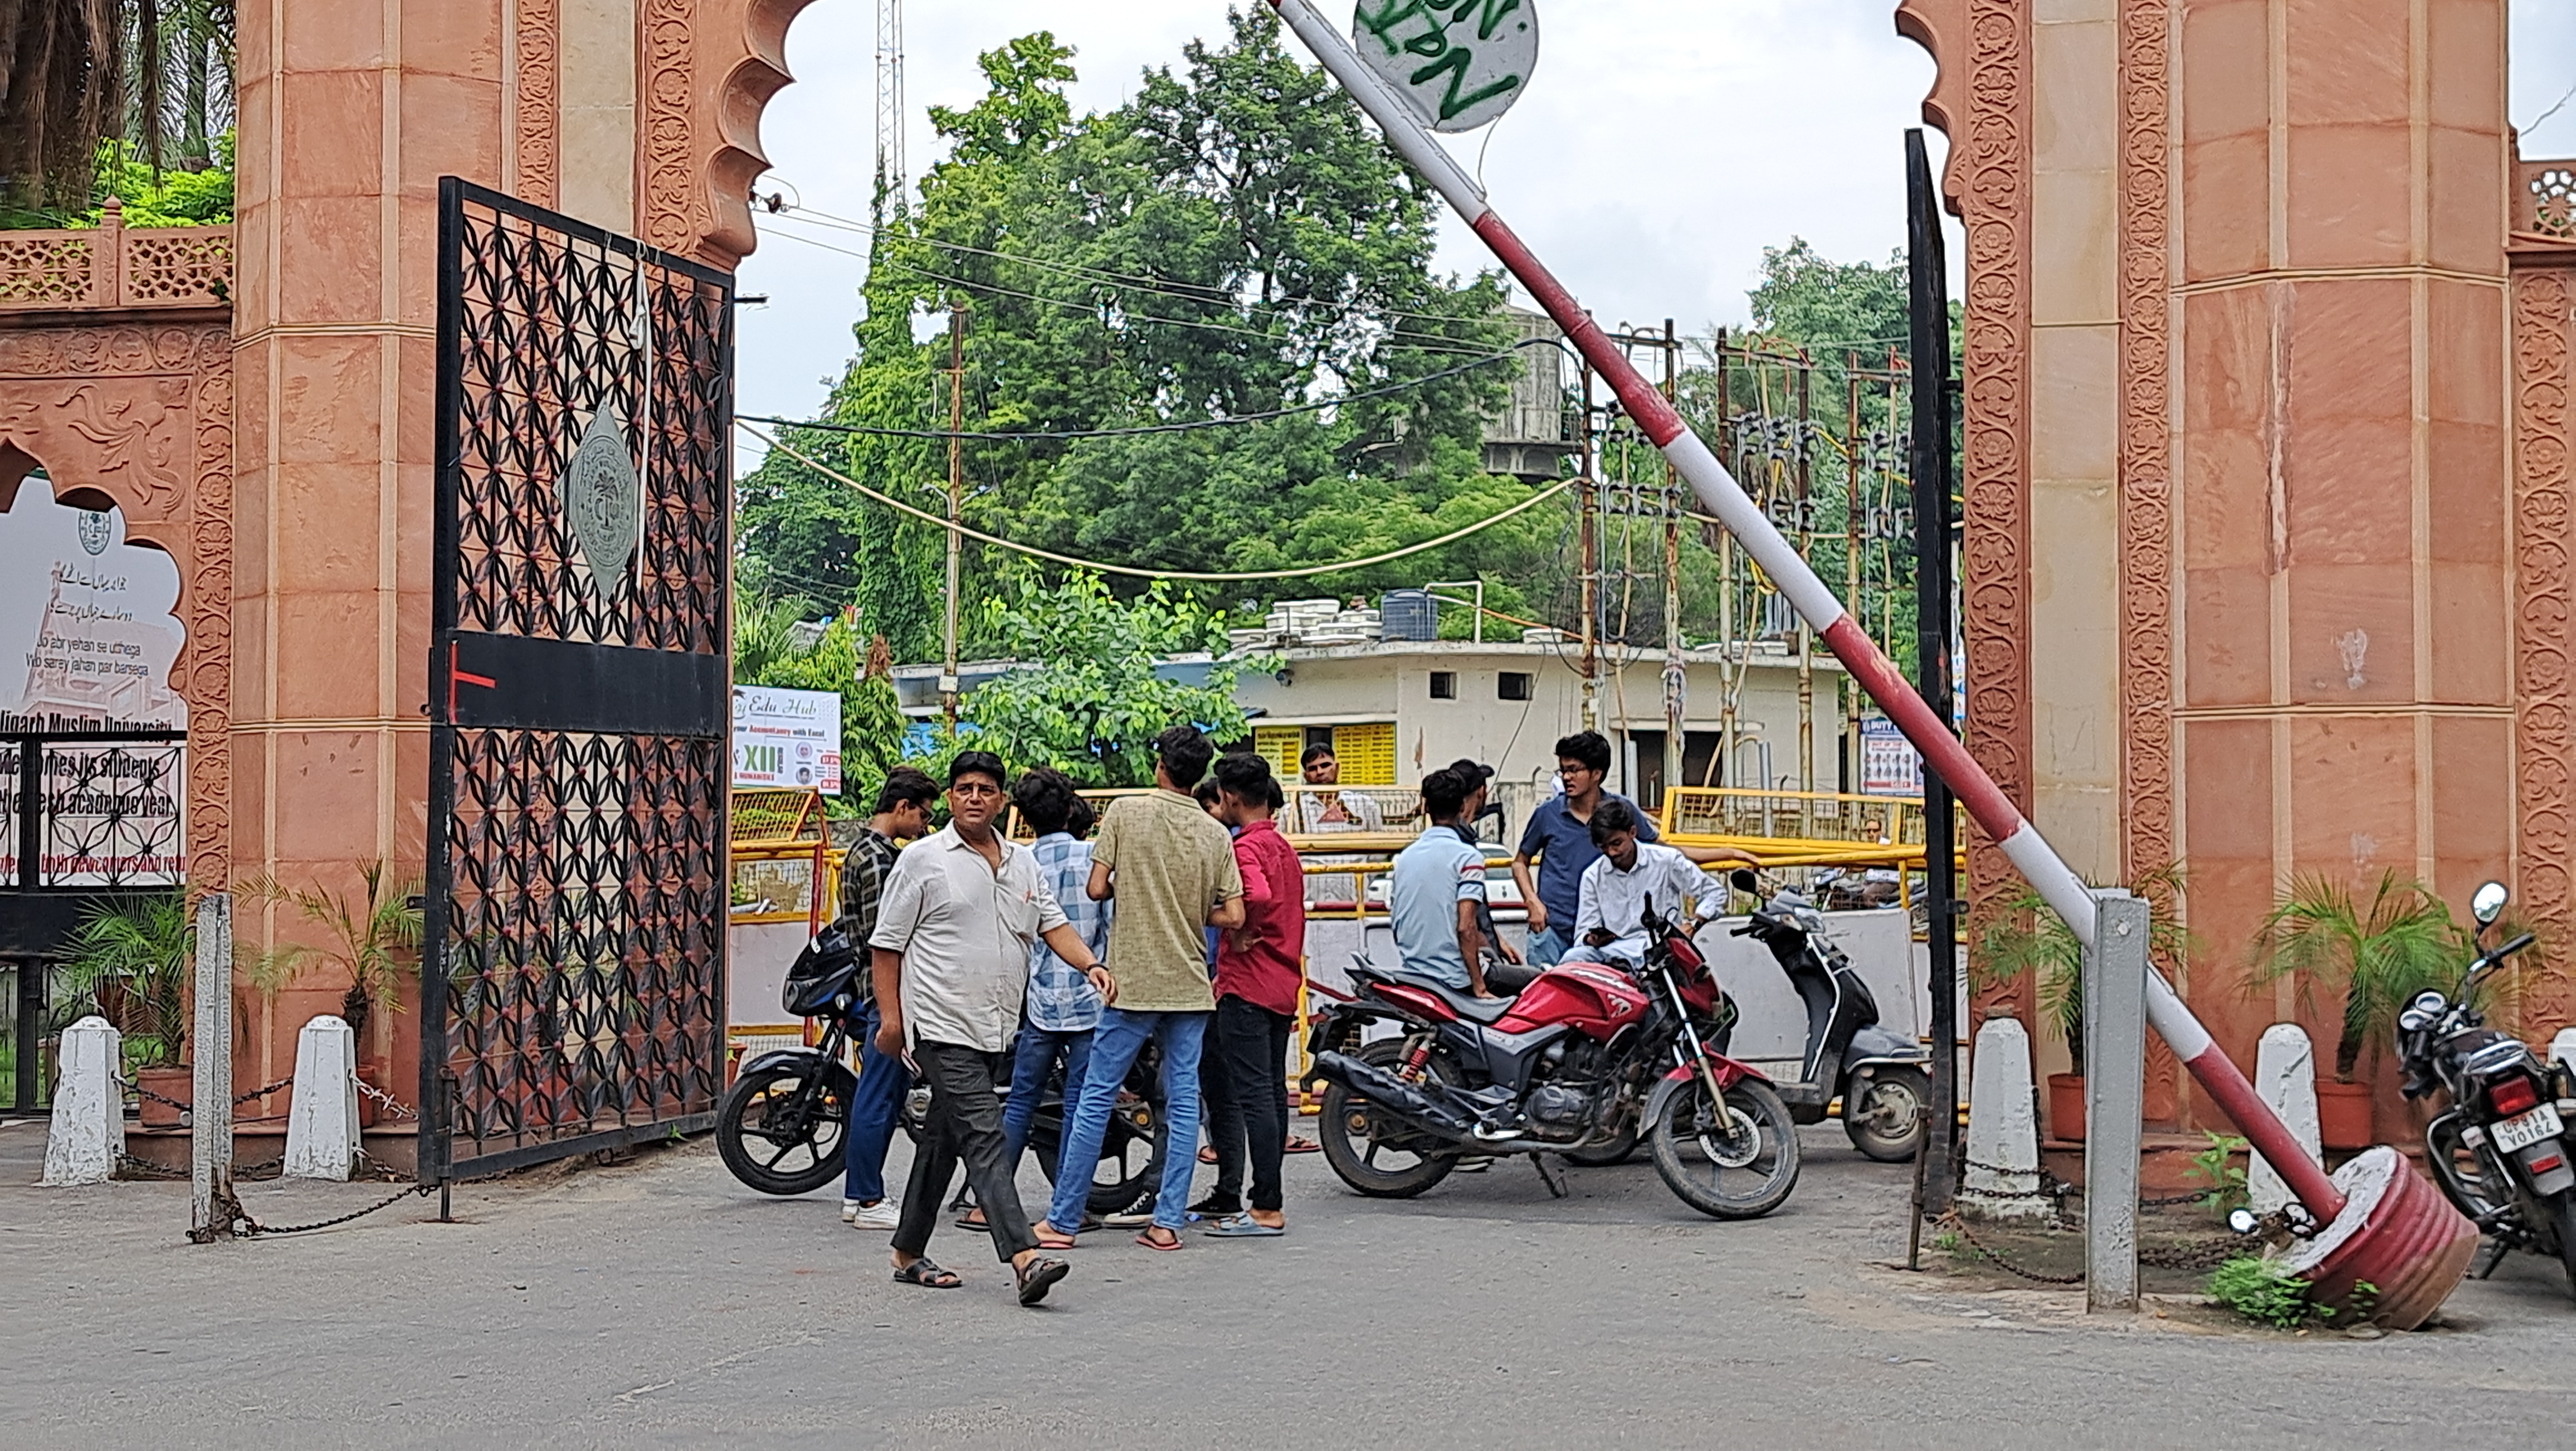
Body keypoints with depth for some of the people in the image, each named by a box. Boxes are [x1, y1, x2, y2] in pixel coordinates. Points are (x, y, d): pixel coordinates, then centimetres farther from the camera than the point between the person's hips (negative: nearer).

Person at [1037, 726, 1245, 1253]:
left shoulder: (1127, 811, -5)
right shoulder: (1215, 834, 3)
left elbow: (1097, 888, -7)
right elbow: (1233, 916, 0)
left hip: (1133, 981, -3)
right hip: (1191, 986, 3)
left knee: (1097, 1097, 3)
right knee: (1183, 1101, 7)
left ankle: (1063, 1220, 7)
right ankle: (1169, 1222, 5)